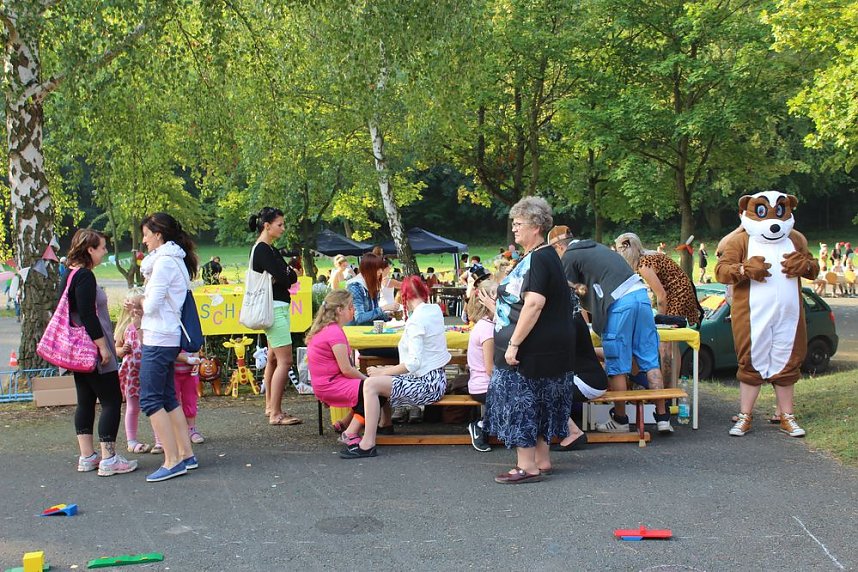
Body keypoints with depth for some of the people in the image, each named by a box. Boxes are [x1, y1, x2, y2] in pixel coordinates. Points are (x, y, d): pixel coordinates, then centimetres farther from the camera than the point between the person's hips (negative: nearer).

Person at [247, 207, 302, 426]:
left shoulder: (268, 249, 17)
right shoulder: (262, 249, -14)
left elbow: (291, 278, 12)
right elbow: (286, 278, -20)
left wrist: (285, 275, -9)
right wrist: (289, 273, 1)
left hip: (277, 307, 11)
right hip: (274, 308, -11)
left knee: (273, 359, 16)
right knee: (284, 360, -12)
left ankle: (270, 407, 24)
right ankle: (276, 414, -11)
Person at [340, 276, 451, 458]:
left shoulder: (416, 320, -17)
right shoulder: (435, 310, 8)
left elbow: (414, 363, -24)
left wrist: (383, 372, -17)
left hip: (427, 384, -10)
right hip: (436, 379, 10)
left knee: (371, 384, -19)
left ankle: (367, 445, -21)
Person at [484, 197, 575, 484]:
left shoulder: (540, 259, -17)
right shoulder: (531, 257, 15)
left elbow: (534, 304, -26)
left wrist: (513, 344, -25)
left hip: (531, 349, -10)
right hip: (542, 350, 10)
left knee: (521, 401, -4)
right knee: (536, 404, 16)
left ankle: (527, 466, 2)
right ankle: (541, 460, 24)